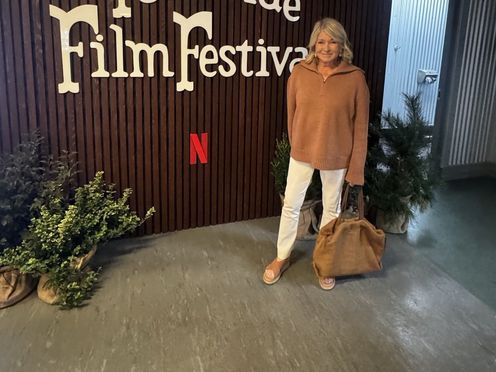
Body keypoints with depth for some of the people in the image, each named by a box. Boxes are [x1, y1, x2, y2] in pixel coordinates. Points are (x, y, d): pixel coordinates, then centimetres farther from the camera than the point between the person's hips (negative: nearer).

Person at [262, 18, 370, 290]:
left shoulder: (355, 78, -13)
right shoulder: (300, 72, -7)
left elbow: (360, 125, -9)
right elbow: (291, 113, 5)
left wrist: (356, 166, -9)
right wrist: (295, 145, 12)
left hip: (336, 156, -1)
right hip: (301, 152, 2)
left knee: (332, 208, 15)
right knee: (291, 205, 11)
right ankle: (282, 257, 32)